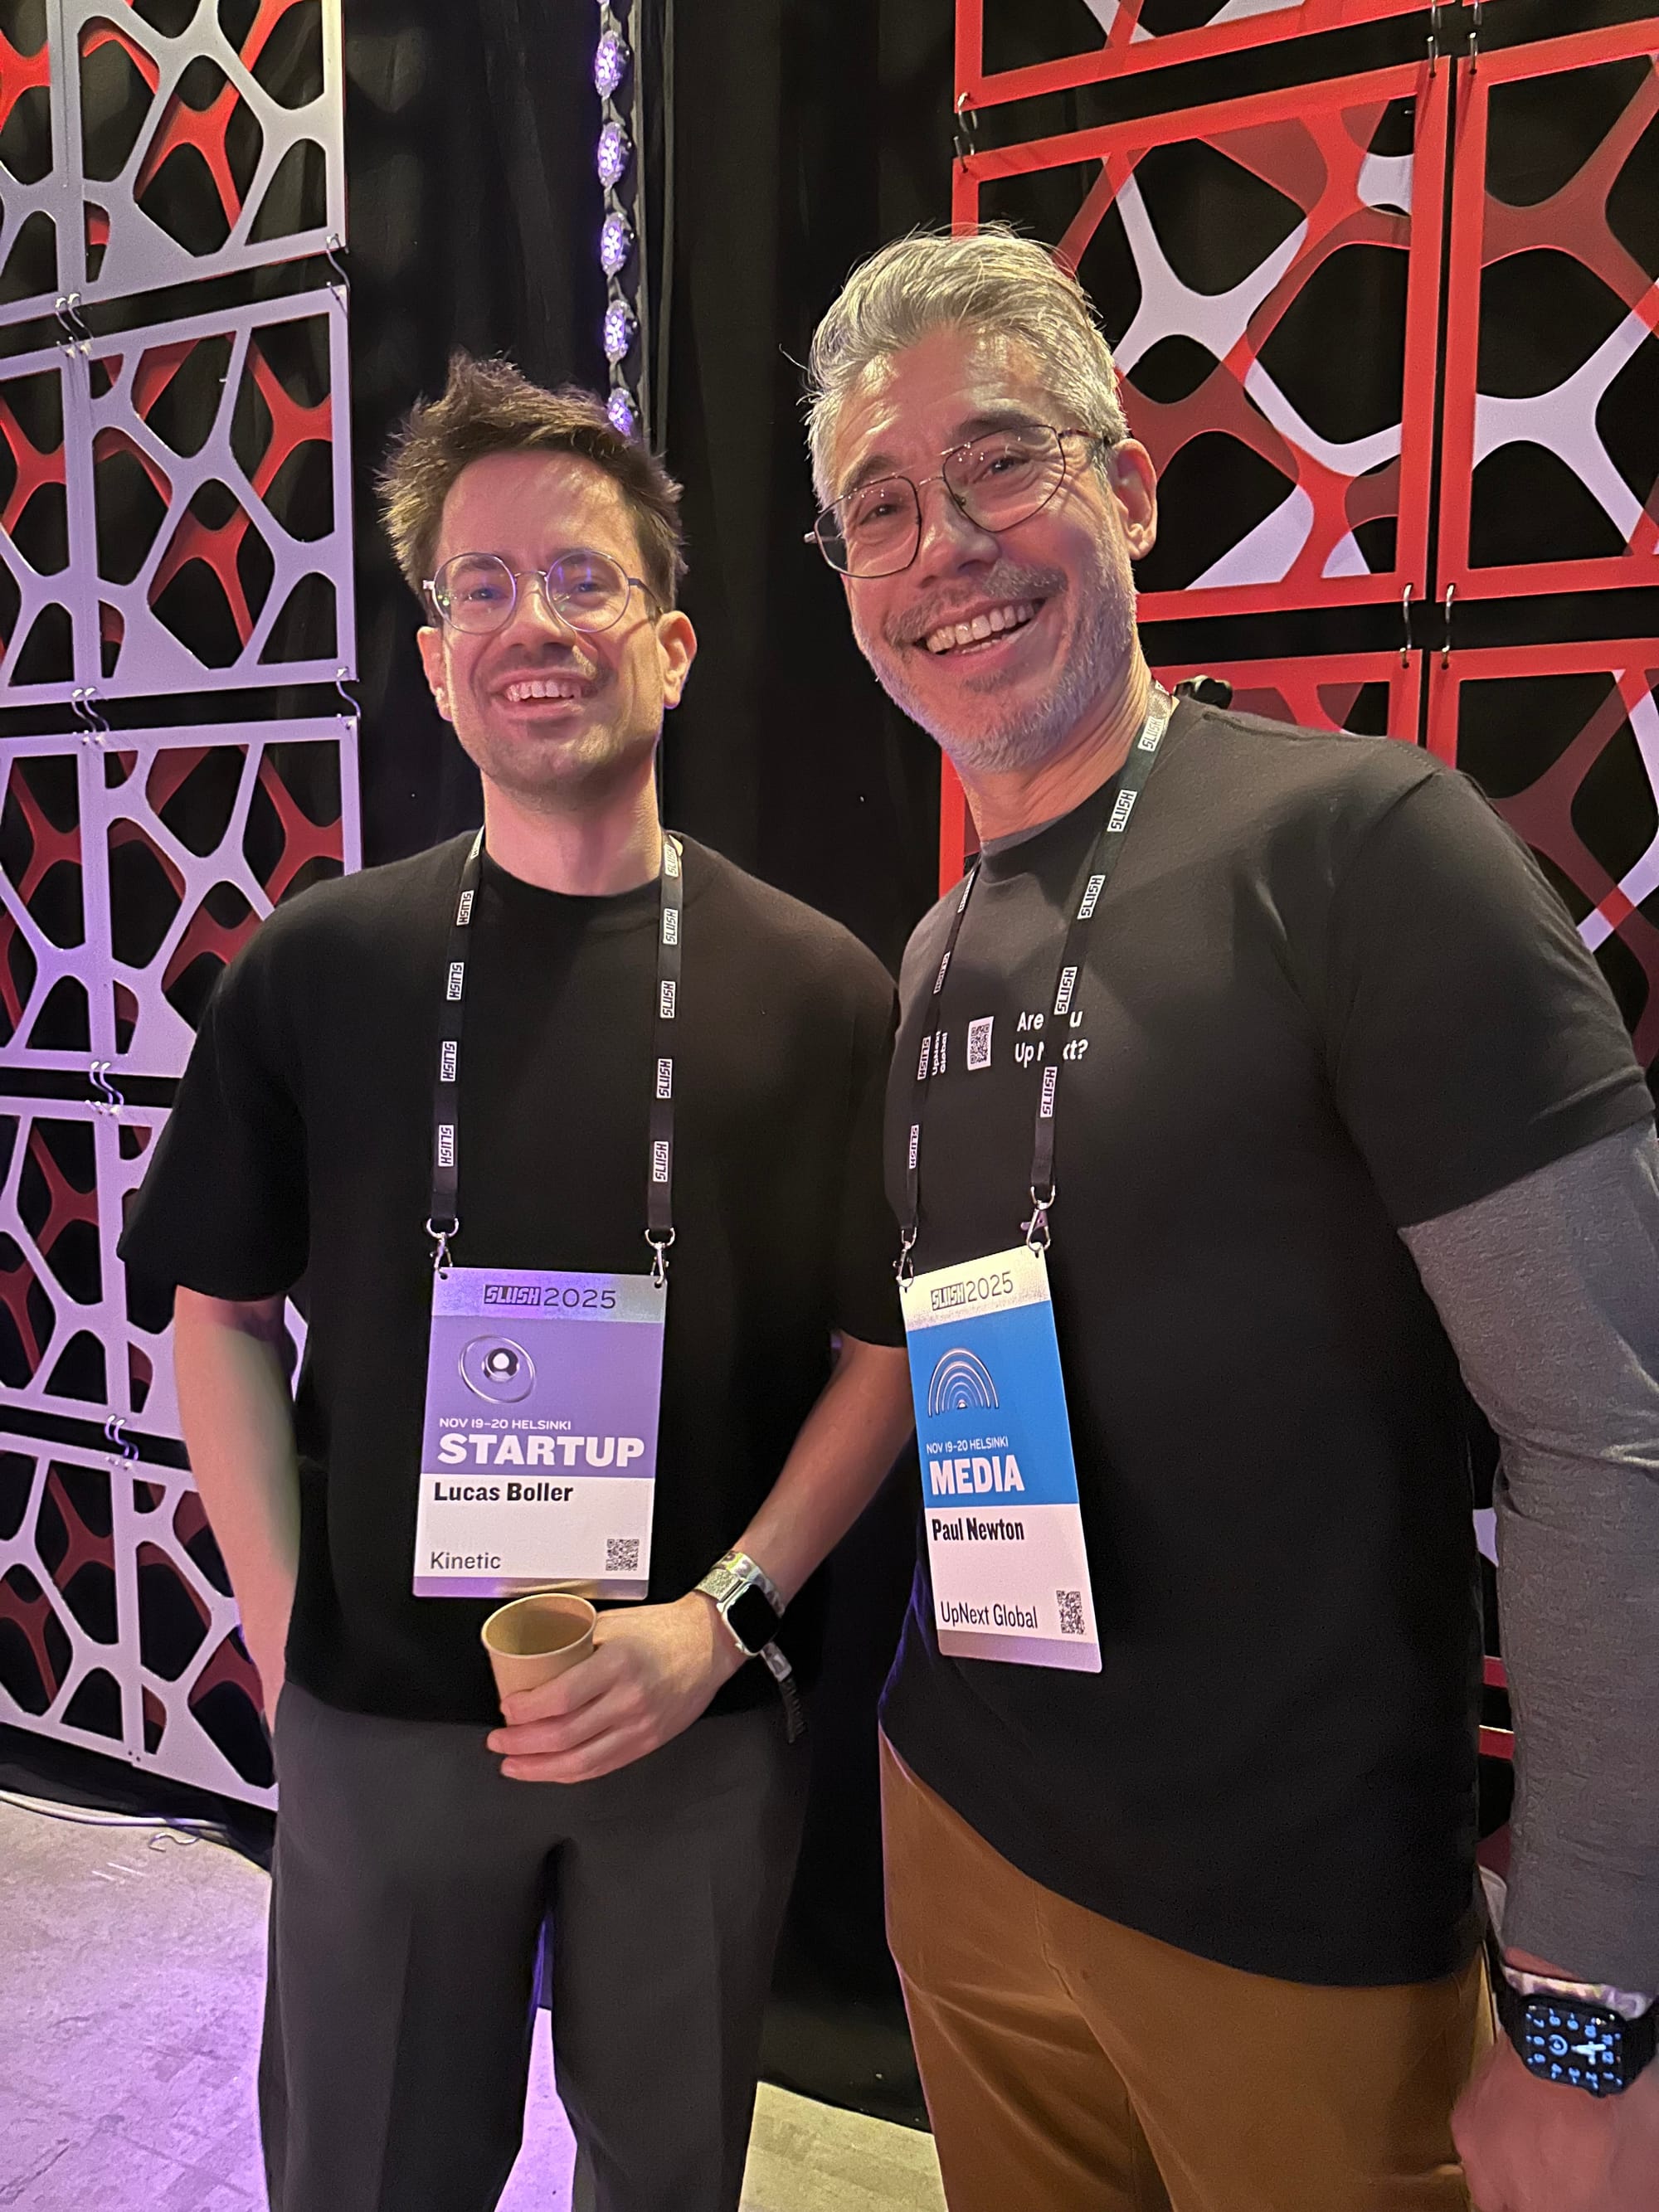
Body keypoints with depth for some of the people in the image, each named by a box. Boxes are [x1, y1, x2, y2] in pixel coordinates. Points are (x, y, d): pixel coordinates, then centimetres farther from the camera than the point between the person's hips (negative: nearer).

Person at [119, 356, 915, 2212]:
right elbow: (221, 1313, 3)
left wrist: (719, 1616, -13)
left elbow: (884, 1349, -3)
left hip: (705, 1720, 0)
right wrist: (283, 1639, -3)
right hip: (380, 1716, 1)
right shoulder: (318, 966, -3)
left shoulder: (813, 987, -5)